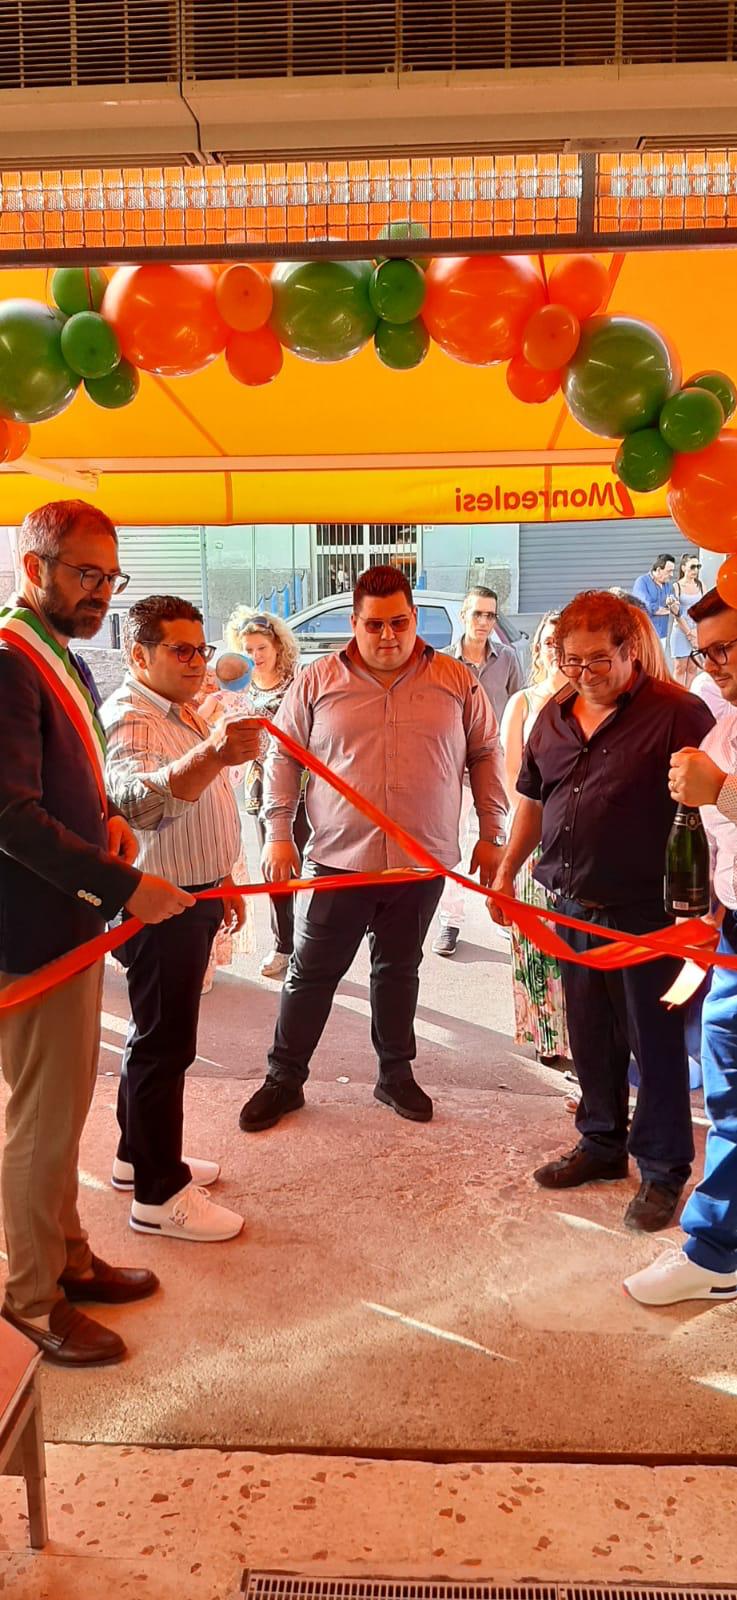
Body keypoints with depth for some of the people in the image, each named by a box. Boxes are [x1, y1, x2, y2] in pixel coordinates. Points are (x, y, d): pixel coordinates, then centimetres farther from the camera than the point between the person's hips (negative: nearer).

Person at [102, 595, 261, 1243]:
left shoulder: (183, 712, 13)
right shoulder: (130, 719, -19)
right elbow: (140, 801, -42)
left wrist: (221, 882, 24)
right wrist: (212, 755, -58)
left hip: (194, 899, 10)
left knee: (160, 1035, 19)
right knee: (165, 1043, -3)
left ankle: (139, 1155, 33)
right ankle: (159, 1195, 9)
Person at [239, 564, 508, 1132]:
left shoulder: (457, 682, 1)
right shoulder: (318, 681, -2)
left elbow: (486, 755, 8)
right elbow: (283, 757, 4)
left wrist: (492, 834, 5)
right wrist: (278, 834, -1)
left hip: (423, 862, 1)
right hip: (338, 858, -1)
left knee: (399, 969, 17)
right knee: (312, 972, 7)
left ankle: (396, 1073, 33)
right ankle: (285, 1079, 22)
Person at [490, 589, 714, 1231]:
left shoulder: (676, 713, -13)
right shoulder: (555, 715, 8)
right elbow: (533, 800, 18)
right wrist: (506, 872, 19)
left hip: (646, 911, -6)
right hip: (574, 905, 6)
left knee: (654, 1040, 5)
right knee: (590, 1035, 17)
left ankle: (663, 1170, 21)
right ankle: (602, 1142, 35)